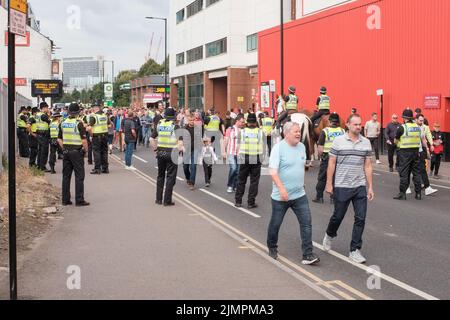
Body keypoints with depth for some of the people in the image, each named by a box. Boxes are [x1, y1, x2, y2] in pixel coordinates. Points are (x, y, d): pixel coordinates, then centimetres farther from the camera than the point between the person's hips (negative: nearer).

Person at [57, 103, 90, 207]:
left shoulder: (63, 123, 7)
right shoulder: (78, 123, -12)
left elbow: (59, 139, 11)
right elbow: (84, 140, -16)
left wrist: (64, 148, 16)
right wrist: (85, 150, -2)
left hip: (66, 152, 6)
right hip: (77, 152, -6)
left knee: (66, 176, 10)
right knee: (79, 176, -1)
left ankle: (65, 199, 13)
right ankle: (79, 200, -1)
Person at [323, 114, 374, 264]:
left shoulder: (366, 143, 4)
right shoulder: (338, 141, -4)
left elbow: (368, 166, 7)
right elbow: (331, 163, -2)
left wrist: (370, 187, 5)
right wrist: (329, 183, -5)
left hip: (360, 187, 3)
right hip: (341, 187, -3)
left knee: (360, 219, -1)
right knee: (338, 216, 9)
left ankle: (355, 250, 9)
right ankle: (330, 235, 40)